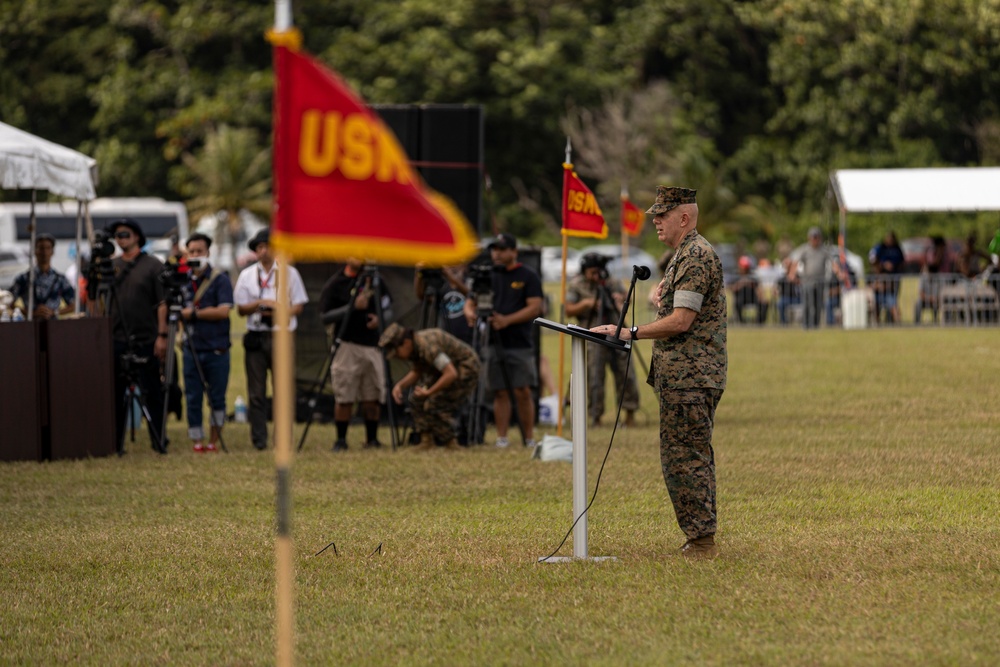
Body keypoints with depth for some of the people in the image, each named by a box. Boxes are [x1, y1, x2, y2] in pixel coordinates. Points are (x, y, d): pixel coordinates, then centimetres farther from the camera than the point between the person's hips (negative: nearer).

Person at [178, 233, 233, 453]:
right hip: (192, 349, 4)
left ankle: (214, 441, 10)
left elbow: (223, 311, -15)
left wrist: (193, 313, -13)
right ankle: (197, 441, 6)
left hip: (216, 349, -4)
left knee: (217, 398, 2)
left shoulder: (220, 279, -3)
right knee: (193, 398, 2)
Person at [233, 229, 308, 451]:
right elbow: (241, 309, 8)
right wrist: (260, 304, -9)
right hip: (256, 337, 1)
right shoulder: (247, 275, 13)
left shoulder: (289, 273, 9)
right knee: (256, 391, -2)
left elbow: (298, 306, 5)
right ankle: (259, 438, 1)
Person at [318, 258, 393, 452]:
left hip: (373, 346, 4)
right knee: (344, 397, -6)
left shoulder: (374, 279, 11)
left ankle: (372, 439, 14)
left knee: (373, 397, 4)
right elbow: (326, 315, -8)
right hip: (347, 346, -4)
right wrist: (353, 307, -17)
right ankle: (341, 440, 4)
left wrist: (380, 319, -6)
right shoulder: (335, 284, -2)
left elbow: (388, 309, 16)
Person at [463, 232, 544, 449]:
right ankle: (502, 438, 6)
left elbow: (535, 307, -6)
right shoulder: (488, 277, 14)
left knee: (522, 392, -7)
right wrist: (470, 313, -10)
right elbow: (470, 302, 15)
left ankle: (529, 439, 0)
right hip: (494, 343, 4)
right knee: (500, 393, 3)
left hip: (520, 344, -4)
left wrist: (507, 320, -18)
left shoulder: (528, 277, 2)